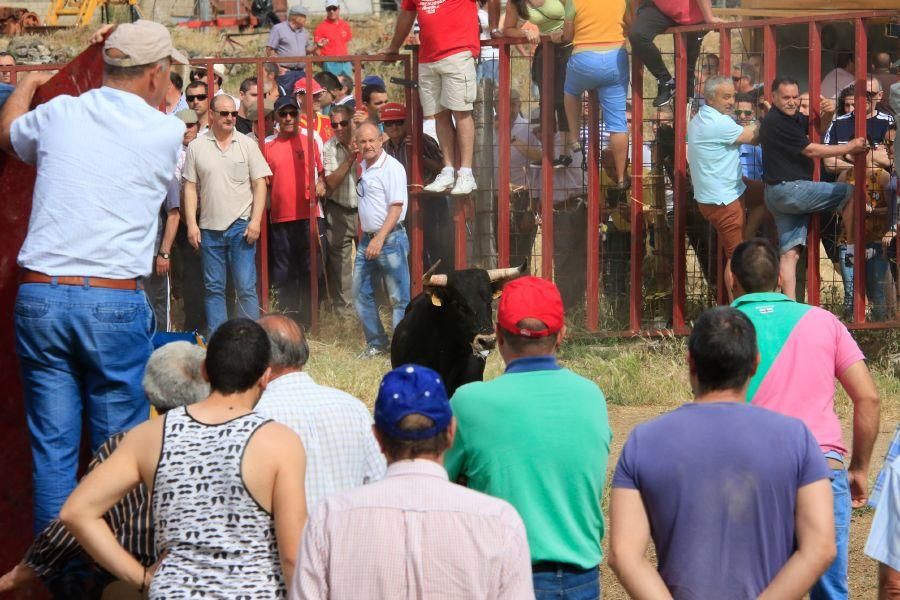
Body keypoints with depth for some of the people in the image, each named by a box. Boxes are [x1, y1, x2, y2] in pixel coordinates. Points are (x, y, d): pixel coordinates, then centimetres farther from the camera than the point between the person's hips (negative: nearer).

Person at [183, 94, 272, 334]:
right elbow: (190, 187, 5)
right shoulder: (197, 147, 5)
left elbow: (259, 184, 2)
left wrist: (256, 221, -7)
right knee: (213, 288, 6)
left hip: (241, 226, -1)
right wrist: (191, 224, -2)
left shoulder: (246, 145, 3)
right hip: (209, 228, 1)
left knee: (246, 287, -4)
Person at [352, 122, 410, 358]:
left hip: (390, 238, -9)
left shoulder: (391, 167, -12)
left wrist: (380, 239, -21)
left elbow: (396, 206, -17)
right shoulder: (363, 166, 12)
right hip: (367, 239, 9)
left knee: (398, 298, -5)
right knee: (361, 294, 12)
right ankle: (376, 343, 23)